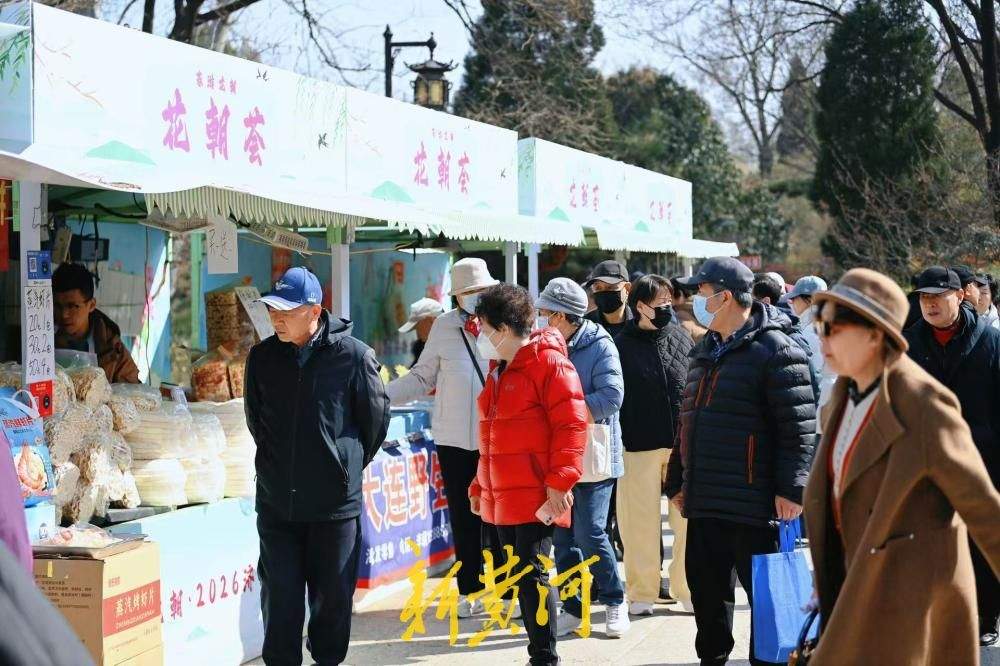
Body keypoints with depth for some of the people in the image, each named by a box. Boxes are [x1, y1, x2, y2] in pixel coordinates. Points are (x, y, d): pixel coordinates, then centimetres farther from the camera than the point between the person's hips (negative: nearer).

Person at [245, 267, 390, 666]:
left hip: (335, 501, -2)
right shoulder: (262, 357, 2)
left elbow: (376, 420, 4)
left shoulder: (353, 356, -9)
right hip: (276, 501, 3)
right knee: (280, 595, 5)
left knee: (333, 595, 8)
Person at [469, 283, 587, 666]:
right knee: (519, 576, 11)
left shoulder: (548, 362, -10)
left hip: (536, 496, -9)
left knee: (532, 574, -9)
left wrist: (559, 481, -21)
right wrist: (480, 485, 25)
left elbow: (571, 424, -17)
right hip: (502, 497, 9)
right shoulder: (500, 369, 18)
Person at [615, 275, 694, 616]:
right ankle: (642, 592, 13)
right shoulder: (622, 345, -2)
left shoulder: (680, 337, 10)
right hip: (639, 446, -3)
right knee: (641, 519, 2)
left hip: (684, 443, 3)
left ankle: (686, 587, 15)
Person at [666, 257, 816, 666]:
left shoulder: (774, 349, -11)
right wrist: (678, 480, 22)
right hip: (705, 502, 9)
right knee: (706, 588, 16)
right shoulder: (705, 351, 17)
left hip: (754, 504, -8)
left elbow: (799, 424, -15)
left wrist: (791, 487, -18)